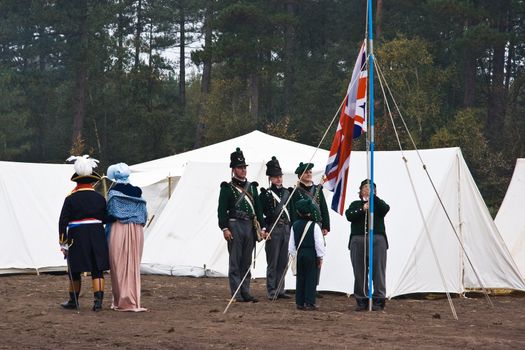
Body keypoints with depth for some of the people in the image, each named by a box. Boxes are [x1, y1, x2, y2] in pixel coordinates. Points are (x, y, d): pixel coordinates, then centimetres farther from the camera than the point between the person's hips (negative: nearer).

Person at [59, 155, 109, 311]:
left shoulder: (71, 199, -5)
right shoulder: (99, 198, 1)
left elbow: (63, 222, -8)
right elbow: (105, 219, 6)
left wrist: (63, 242, -4)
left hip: (77, 236, -2)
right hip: (97, 236, 2)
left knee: (75, 271, 11)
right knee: (97, 270, 4)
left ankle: (73, 301, 21)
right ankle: (98, 300, -8)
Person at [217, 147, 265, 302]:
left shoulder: (252, 187, 15)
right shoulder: (227, 188, 0)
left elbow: (258, 208, 17)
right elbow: (222, 210, -4)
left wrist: (261, 227, 10)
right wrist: (224, 228, -13)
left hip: (250, 226, 5)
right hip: (235, 225, -5)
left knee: (246, 262, 8)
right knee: (235, 262, -2)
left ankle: (246, 292, 13)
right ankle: (236, 294, 0)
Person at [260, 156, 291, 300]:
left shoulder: (287, 192, 14)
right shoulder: (266, 194, -4)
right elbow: (261, 213, -8)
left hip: (286, 229, 6)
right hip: (273, 229, -6)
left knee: (283, 262, 7)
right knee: (273, 262, -3)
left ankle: (280, 290, 13)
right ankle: (272, 292, 1)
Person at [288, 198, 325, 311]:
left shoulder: (295, 226, 1)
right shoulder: (314, 226, -10)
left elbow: (291, 244, 6)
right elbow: (319, 243, -8)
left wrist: (294, 255, 17)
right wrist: (320, 257, 2)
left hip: (299, 254, 4)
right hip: (311, 255, -4)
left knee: (300, 278, 11)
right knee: (311, 278, 1)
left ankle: (299, 302, 13)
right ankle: (309, 303, -1)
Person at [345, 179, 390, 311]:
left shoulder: (378, 203, 14)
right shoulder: (355, 204, 17)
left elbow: (385, 209, -8)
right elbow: (349, 216, 0)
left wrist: (373, 196, -14)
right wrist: (362, 210, -12)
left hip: (377, 240, -1)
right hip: (358, 240, 1)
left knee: (378, 270, -6)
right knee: (360, 272, 0)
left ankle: (378, 301, -3)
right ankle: (361, 300, 6)